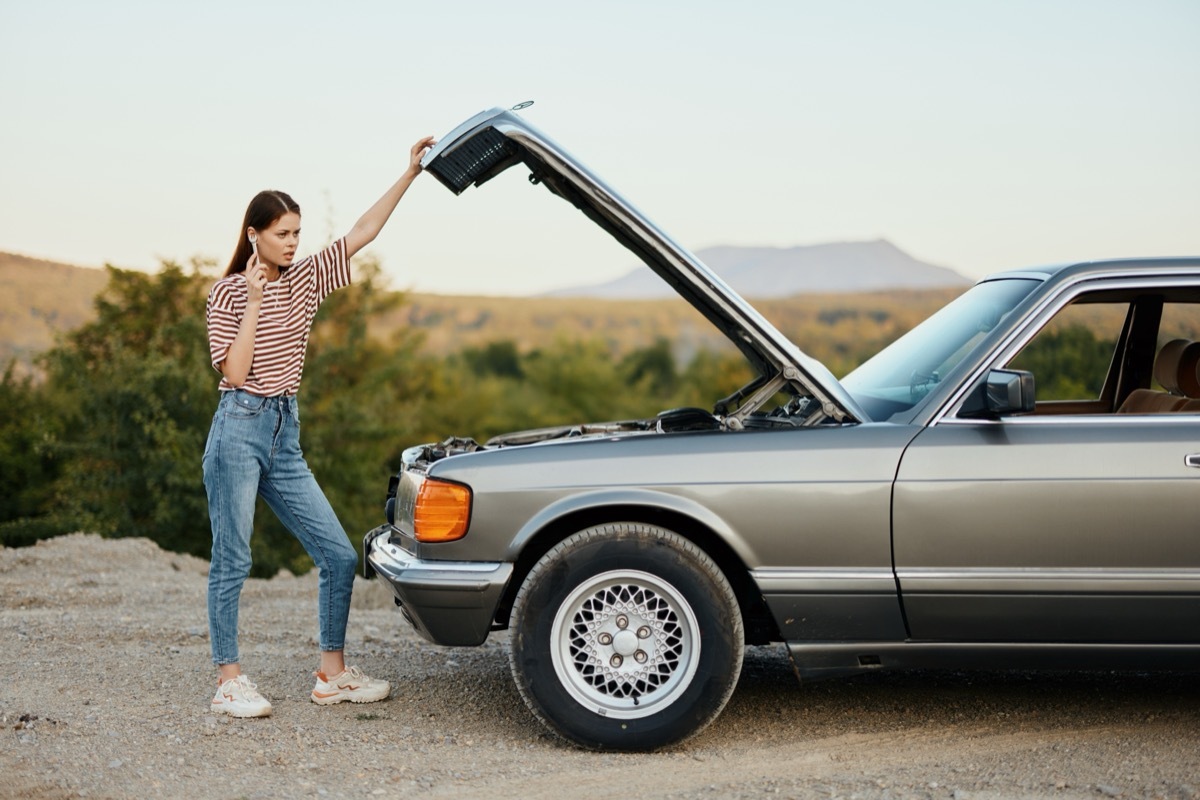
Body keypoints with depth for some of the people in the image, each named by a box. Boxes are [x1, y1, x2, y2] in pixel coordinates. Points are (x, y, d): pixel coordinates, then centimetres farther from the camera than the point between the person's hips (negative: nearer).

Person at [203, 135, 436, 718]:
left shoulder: (305, 280, 11)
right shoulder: (228, 293, -3)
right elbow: (234, 372, -12)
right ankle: (229, 682, 10)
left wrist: (410, 173, 4)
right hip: (239, 431, -6)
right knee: (232, 564, -1)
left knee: (339, 557, 2)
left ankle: (333, 675, 13)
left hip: (285, 435, 6)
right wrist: (255, 302, -14)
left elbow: (363, 232, 8)